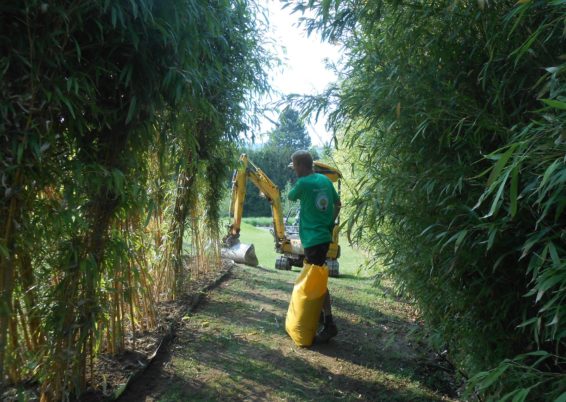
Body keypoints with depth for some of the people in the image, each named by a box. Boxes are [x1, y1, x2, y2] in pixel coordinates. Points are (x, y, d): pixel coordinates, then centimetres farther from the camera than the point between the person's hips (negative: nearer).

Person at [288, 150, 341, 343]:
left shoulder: (303, 183, -15)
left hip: (313, 239, -9)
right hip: (324, 236, 9)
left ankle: (329, 324, -7)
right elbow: (338, 204, 17)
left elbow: (290, 197, 5)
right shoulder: (325, 180, 8)